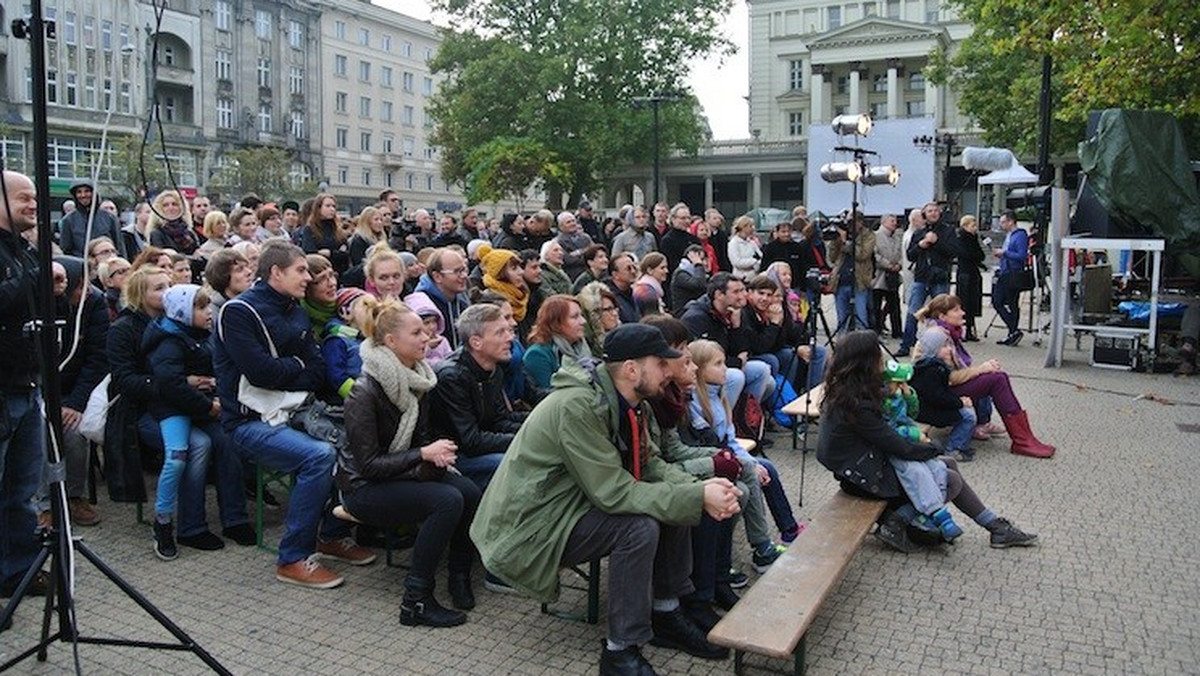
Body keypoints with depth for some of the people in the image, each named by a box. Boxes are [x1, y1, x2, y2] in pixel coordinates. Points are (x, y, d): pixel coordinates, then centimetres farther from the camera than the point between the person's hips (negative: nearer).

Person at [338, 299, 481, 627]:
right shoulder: (365, 393, -21)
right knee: (448, 500, -29)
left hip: (403, 473, 7)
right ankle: (416, 602, -20)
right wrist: (424, 455, -26)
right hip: (364, 487, -7)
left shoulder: (416, 379, 2)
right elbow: (367, 464, -22)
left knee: (471, 493, -20)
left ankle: (460, 576, -1)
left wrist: (437, 452, -13)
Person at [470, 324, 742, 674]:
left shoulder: (630, 403, -1)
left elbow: (649, 463, 4)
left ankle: (667, 615, 15)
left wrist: (698, 489, -15)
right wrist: (698, 497, -28)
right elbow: (613, 492, -30)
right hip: (534, 526, -9)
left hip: (580, 502, 9)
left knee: (676, 503, -1)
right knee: (640, 526, -26)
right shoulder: (577, 406, -28)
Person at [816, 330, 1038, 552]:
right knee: (952, 482, -4)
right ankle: (895, 522, 1)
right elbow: (901, 448, -21)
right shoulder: (857, 405, -29)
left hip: (869, 459, 9)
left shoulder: (842, 391, -1)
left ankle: (996, 526, 20)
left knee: (950, 466, 12)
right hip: (867, 478, -9)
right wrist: (934, 448, -4)